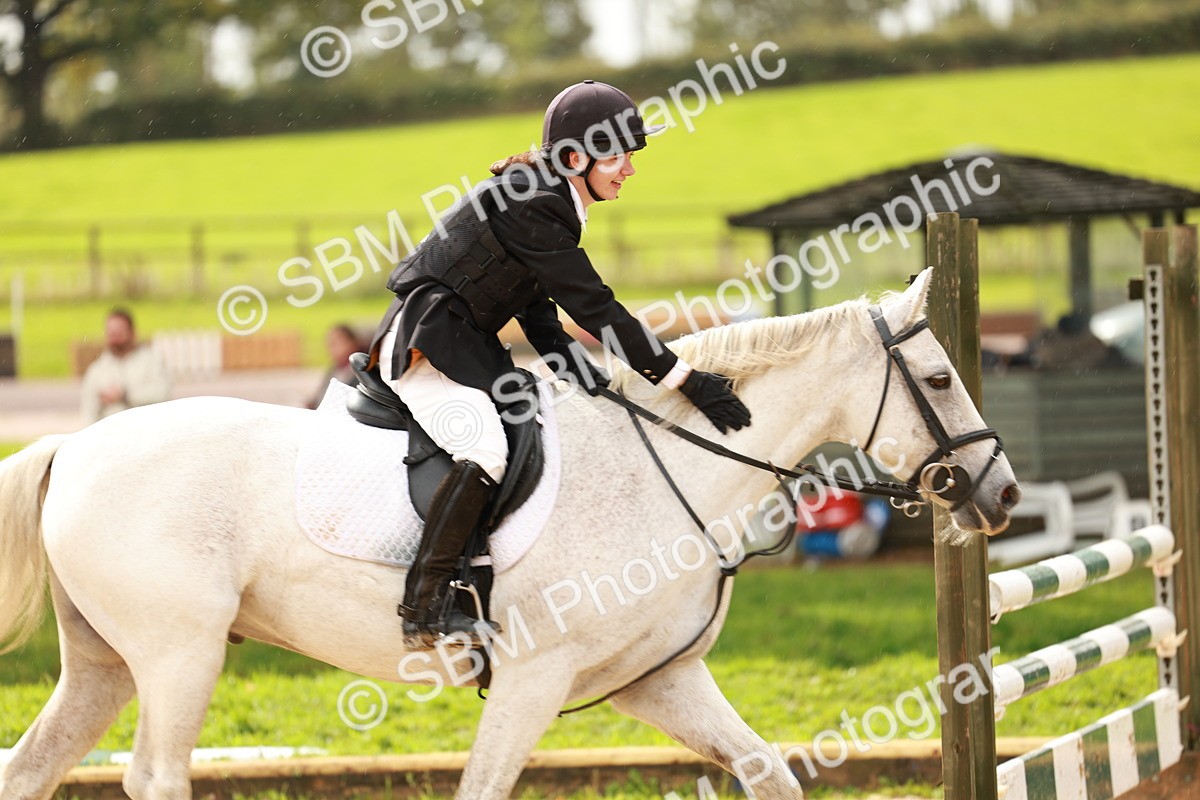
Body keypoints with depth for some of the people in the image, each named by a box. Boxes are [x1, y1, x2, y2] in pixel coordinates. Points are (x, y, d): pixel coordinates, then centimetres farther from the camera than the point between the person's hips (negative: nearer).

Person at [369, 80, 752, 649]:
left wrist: (587, 379, -1)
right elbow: (594, 308, -23)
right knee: (486, 452, -30)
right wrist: (687, 381, -22)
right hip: (424, 342, -11)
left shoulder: (548, 202, 12)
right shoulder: (527, 202, -20)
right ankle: (424, 608, -29)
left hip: (467, 345, 11)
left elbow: (540, 316, 14)